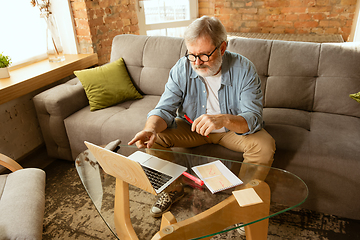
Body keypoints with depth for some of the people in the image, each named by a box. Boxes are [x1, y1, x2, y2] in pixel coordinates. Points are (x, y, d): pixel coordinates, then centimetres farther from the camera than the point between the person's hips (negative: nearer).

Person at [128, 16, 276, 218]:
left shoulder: (243, 69, -21)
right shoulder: (182, 68, -16)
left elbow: (254, 118, -28)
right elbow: (165, 109, -16)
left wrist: (224, 119, -50)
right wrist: (151, 128, -40)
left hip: (235, 129, -1)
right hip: (192, 127, 2)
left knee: (264, 145, -29)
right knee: (154, 138, -18)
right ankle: (173, 189, 7)